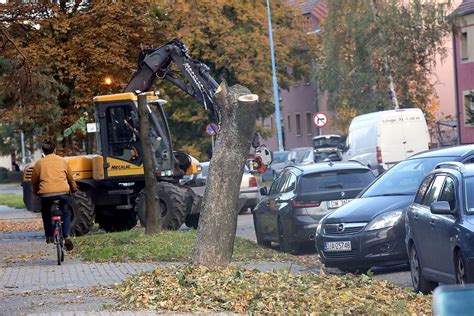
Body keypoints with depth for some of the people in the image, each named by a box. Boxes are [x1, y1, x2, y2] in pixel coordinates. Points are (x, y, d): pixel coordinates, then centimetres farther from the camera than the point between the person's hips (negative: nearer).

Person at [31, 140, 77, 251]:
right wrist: (74, 189, 40)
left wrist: (35, 192, 34)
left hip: (46, 193, 0)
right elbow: (71, 178, 21)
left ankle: (49, 236, 22)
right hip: (62, 192, 0)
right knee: (66, 213, 17)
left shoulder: (39, 163, 8)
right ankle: (67, 236, -1)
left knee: (46, 214, 24)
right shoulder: (62, 161, 12)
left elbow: (34, 181, 15)